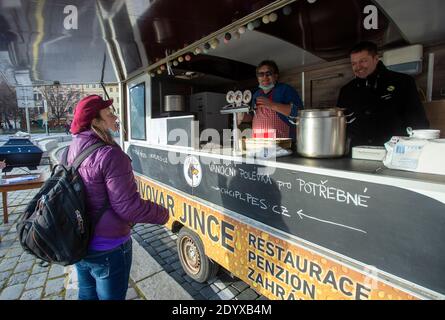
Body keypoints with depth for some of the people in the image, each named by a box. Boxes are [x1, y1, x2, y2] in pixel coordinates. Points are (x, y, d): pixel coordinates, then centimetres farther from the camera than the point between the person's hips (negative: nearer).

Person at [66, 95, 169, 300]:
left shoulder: (73, 150, 1)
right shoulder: (109, 155, -26)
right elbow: (128, 207, -26)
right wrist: (163, 214, -12)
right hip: (108, 250, -8)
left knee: (87, 294, 27)